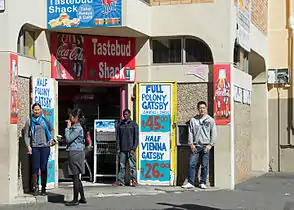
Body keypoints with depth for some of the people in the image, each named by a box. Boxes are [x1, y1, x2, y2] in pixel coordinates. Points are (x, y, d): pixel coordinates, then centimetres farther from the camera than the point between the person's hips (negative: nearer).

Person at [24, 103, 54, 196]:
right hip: (35, 147, -1)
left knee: (44, 168, 3)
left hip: (45, 146, 1)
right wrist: (28, 146, -7)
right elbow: (26, 135, 5)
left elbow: (51, 129, 22)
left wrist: (51, 139, 7)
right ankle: (35, 187, 2)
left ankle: (43, 188, 9)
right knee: (35, 168, -3)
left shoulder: (45, 120, 9)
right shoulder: (29, 122, 6)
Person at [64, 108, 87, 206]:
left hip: (75, 153, -10)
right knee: (76, 177, 14)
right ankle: (82, 198, 20)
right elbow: (68, 139, 16)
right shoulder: (75, 127, 16)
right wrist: (69, 127, 10)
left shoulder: (78, 128, -14)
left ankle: (75, 200, 0)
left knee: (75, 177, -5)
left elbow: (68, 139, -17)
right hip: (76, 153, 10)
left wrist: (68, 128, -10)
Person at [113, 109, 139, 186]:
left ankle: (134, 180, -1)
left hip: (131, 149, -3)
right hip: (122, 149, 3)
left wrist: (133, 149, -7)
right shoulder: (120, 124, 12)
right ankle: (120, 181, 5)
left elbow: (136, 138, 1)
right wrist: (118, 148, 4)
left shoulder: (134, 124, 4)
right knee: (122, 166, 3)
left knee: (132, 165, -5)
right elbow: (118, 137, 12)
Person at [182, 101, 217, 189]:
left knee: (204, 165, 1)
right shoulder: (193, 120, 10)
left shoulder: (210, 120, 6)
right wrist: (191, 144, 0)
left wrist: (210, 145, -5)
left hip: (206, 146, -1)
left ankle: (203, 183, 10)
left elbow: (213, 134, 4)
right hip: (195, 146, 1)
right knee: (192, 164, -4)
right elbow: (190, 133, 9)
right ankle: (190, 182, 1)